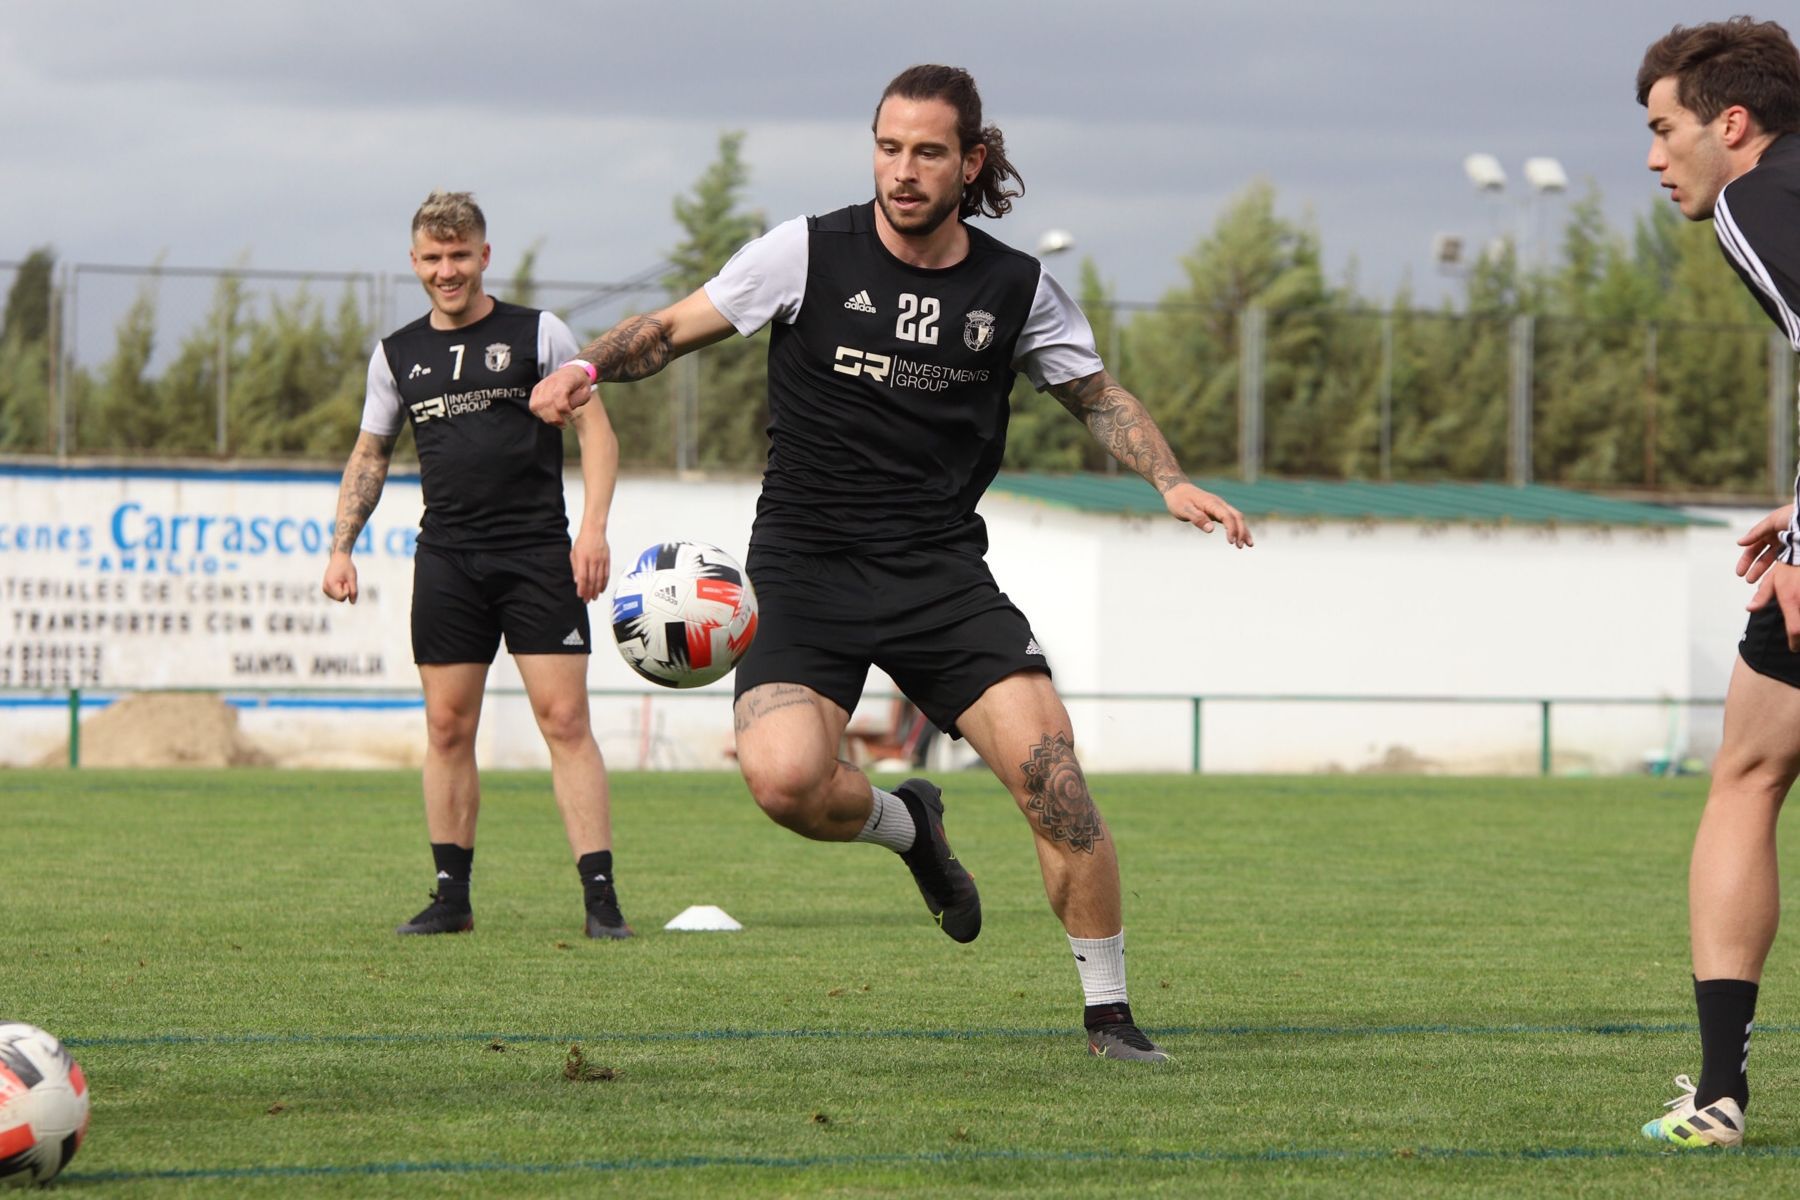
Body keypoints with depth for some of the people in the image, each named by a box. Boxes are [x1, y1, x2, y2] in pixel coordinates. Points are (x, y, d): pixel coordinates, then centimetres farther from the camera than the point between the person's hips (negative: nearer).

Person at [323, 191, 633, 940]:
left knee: (565, 719, -9)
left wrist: (593, 526, -11)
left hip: (538, 552, -3)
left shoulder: (537, 334, 3)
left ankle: (600, 898, -11)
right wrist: (342, 548, 11)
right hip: (446, 560, 3)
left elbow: (595, 429, 2)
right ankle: (452, 897, 11)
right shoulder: (398, 355, 13)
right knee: (447, 726, 3)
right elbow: (369, 455, 21)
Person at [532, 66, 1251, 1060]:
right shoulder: (810, 252, -4)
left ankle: (1108, 1012, 2)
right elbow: (675, 327, 4)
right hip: (804, 567, -1)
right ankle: (902, 823, 12)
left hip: (942, 569, 1)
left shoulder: (1016, 288, 3)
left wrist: (1170, 482, 2)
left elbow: (1098, 395, 18)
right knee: (783, 778, -26)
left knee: (1048, 770, -16)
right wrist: (592, 366, -15)